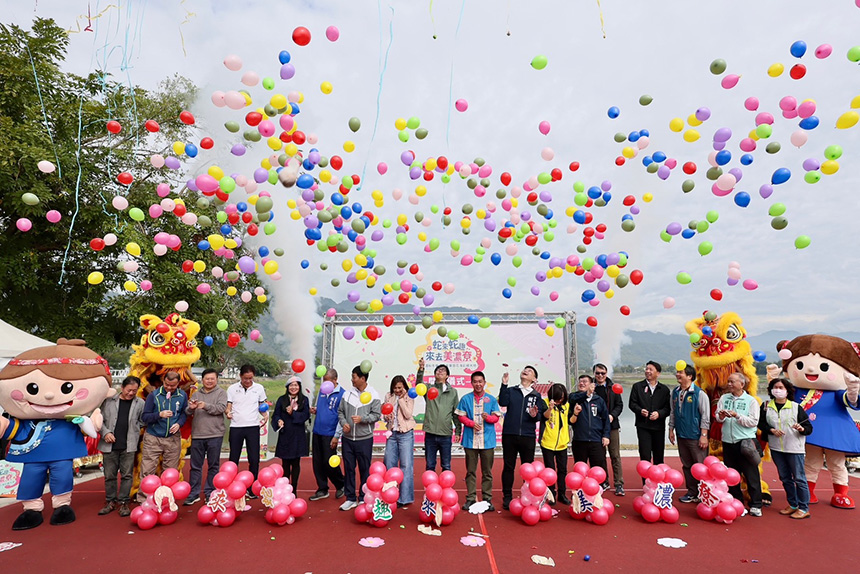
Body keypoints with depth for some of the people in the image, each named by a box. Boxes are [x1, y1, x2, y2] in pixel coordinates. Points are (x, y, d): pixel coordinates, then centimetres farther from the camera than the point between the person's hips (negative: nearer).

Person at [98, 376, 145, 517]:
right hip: (110, 445, 1)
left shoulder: (140, 403, 0)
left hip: (129, 446, 0)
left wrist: (133, 430, -6)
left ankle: (123, 502, 16)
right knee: (109, 475, 11)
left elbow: (142, 421, 4)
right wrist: (105, 432, -8)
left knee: (126, 475, 5)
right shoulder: (109, 400, 0)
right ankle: (110, 502, 25)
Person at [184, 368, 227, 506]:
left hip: (215, 434, -3)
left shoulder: (221, 392, 3)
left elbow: (221, 408, -12)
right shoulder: (196, 394, 12)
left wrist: (206, 406, -24)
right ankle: (193, 494, 21)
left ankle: (210, 493, 18)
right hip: (197, 434, 3)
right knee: (195, 466, 10)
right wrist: (191, 408, -17)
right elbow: (187, 412, 5)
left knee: (213, 466, 7)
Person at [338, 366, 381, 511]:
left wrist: (362, 418, -20)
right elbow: (340, 411, 8)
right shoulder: (348, 393, 2)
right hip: (348, 438, 3)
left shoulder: (373, 395, -8)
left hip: (364, 439, -3)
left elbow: (377, 415, -9)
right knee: (348, 468, 10)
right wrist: (344, 422, -9)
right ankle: (351, 498, 23)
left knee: (365, 469, 7)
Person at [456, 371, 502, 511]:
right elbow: (461, 416, 3)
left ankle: (487, 499, 16)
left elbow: (496, 417, 4)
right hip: (470, 440, 0)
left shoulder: (491, 399, 5)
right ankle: (470, 498, 16)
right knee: (470, 471, 7)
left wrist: (488, 417, -17)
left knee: (487, 472, 6)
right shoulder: (465, 399, 4)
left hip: (487, 440, 0)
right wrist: (472, 423, -14)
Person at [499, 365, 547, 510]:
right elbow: (503, 402, -10)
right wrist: (504, 384, -16)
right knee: (508, 467, 5)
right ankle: (507, 497, 15)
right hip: (509, 435, -1)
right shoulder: (511, 391, 9)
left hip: (528, 437, 1)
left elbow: (540, 415, 4)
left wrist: (535, 415, -18)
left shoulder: (536, 396, 11)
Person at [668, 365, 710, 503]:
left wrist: (704, 435, -13)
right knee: (687, 465, 13)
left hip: (695, 436, -6)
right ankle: (692, 492, 24)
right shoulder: (675, 392, 6)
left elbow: (705, 416, -10)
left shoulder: (699, 393, -11)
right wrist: (671, 429, 12)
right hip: (681, 435, 6)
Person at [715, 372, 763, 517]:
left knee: (751, 474, 1)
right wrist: (721, 416, -16)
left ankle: (756, 505, 14)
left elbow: (753, 422, -8)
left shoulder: (751, 400, -1)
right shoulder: (724, 398, 9)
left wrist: (737, 415, -18)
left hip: (745, 441, -4)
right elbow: (717, 416, 6)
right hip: (728, 441, 4)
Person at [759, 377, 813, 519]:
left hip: (795, 448, -3)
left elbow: (809, 427, 0)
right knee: (785, 478, 14)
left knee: (799, 478, 0)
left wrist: (801, 429, -21)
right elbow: (761, 423, 6)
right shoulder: (766, 406, 4)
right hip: (776, 448, 3)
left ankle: (804, 508, 11)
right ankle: (793, 505, 28)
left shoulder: (796, 407, -3)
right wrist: (772, 430, -10)